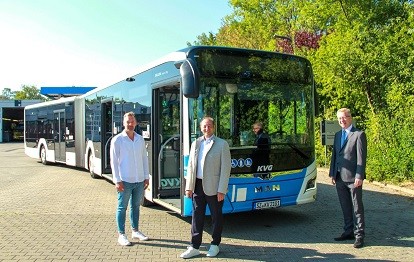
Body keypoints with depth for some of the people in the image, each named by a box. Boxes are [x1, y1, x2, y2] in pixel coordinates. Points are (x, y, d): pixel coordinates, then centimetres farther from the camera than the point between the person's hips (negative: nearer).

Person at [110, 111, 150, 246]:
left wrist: (146, 177, 9)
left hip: (139, 180, 5)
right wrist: (117, 180, -12)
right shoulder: (117, 140, -6)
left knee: (136, 206, 15)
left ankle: (135, 231, 28)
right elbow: (114, 161, -7)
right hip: (125, 181, -4)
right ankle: (121, 235, 14)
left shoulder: (140, 139, 8)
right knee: (122, 207, 4)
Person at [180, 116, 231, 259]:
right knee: (197, 216, 8)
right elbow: (191, 166, 9)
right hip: (198, 185, 4)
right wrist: (189, 187, 3)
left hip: (213, 187, -4)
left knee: (216, 216, 9)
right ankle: (194, 247, 17)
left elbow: (225, 168, -8)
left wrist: (222, 190, -13)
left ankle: (215, 245, 25)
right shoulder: (196, 143, 10)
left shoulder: (222, 144, -3)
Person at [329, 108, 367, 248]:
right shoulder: (337, 135, 15)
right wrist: (332, 174, 12)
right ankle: (348, 232, 24)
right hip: (340, 178, 7)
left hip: (353, 178, -6)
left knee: (357, 208, 2)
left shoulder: (359, 134, -7)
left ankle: (359, 235, 9)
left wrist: (359, 176, -17)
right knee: (345, 207, 14)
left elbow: (361, 157, -12)